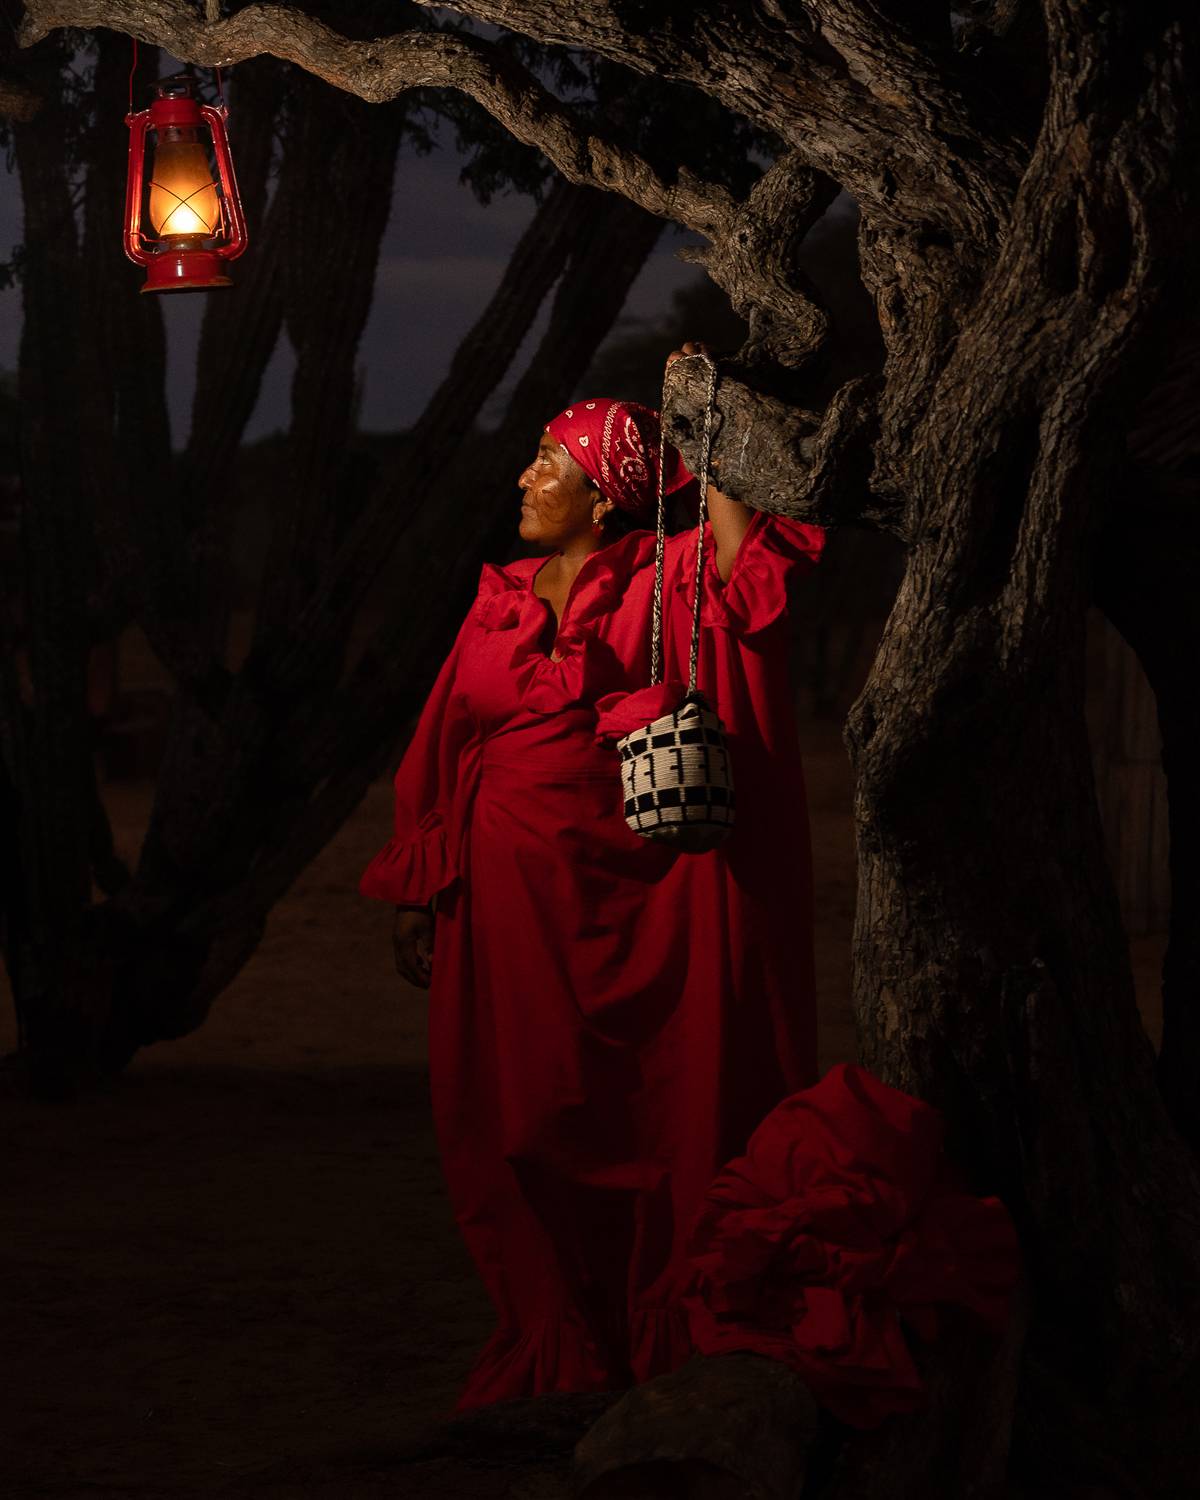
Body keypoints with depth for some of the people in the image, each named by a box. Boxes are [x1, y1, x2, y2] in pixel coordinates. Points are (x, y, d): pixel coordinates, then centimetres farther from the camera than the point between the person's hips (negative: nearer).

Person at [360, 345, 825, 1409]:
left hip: (633, 897, -3)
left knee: (652, 1112, 0)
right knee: (524, 1121, 4)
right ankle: (556, 1349, 15)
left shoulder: (659, 585, 0)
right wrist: (419, 894, 10)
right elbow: (443, 752, 12)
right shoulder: (500, 603, 10)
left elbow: (748, 563, -20)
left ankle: (666, 1347, 9)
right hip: (510, 898, 3)